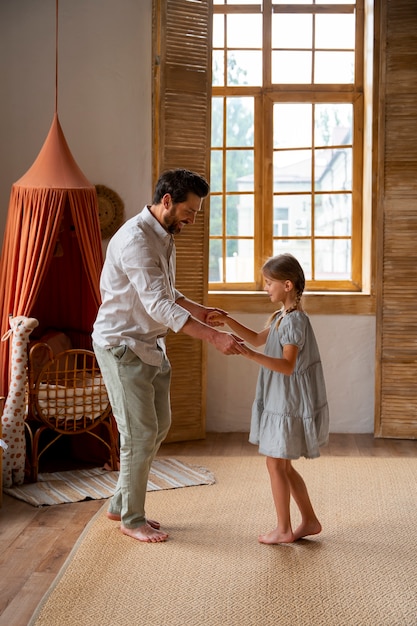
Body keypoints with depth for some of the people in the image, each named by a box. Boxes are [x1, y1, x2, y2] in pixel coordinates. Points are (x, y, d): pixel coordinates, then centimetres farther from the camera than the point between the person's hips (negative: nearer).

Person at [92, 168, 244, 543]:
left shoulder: (163, 236, 8)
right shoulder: (135, 240, -24)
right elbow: (159, 305, -31)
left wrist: (198, 309, 7)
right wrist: (214, 337, -35)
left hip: (150, 345, 10)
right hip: (123, 346, -10)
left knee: (159, 426, 15)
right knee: (140, 434, -3)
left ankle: (121, 505, 28)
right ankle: (132, 520, 14)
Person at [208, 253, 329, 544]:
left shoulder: (295, 320, -19)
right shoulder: (282, 316, 12)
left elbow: (288, 365, -28)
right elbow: (259, 338, 26)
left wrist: (250, 354, -38)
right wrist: (227, 321, 16)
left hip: (289, 404, -10)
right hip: (281, 402, 10)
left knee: (276, 464, 0)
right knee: (283, 466, 15)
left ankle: (284, 529, 11)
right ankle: (310, 521, 24)